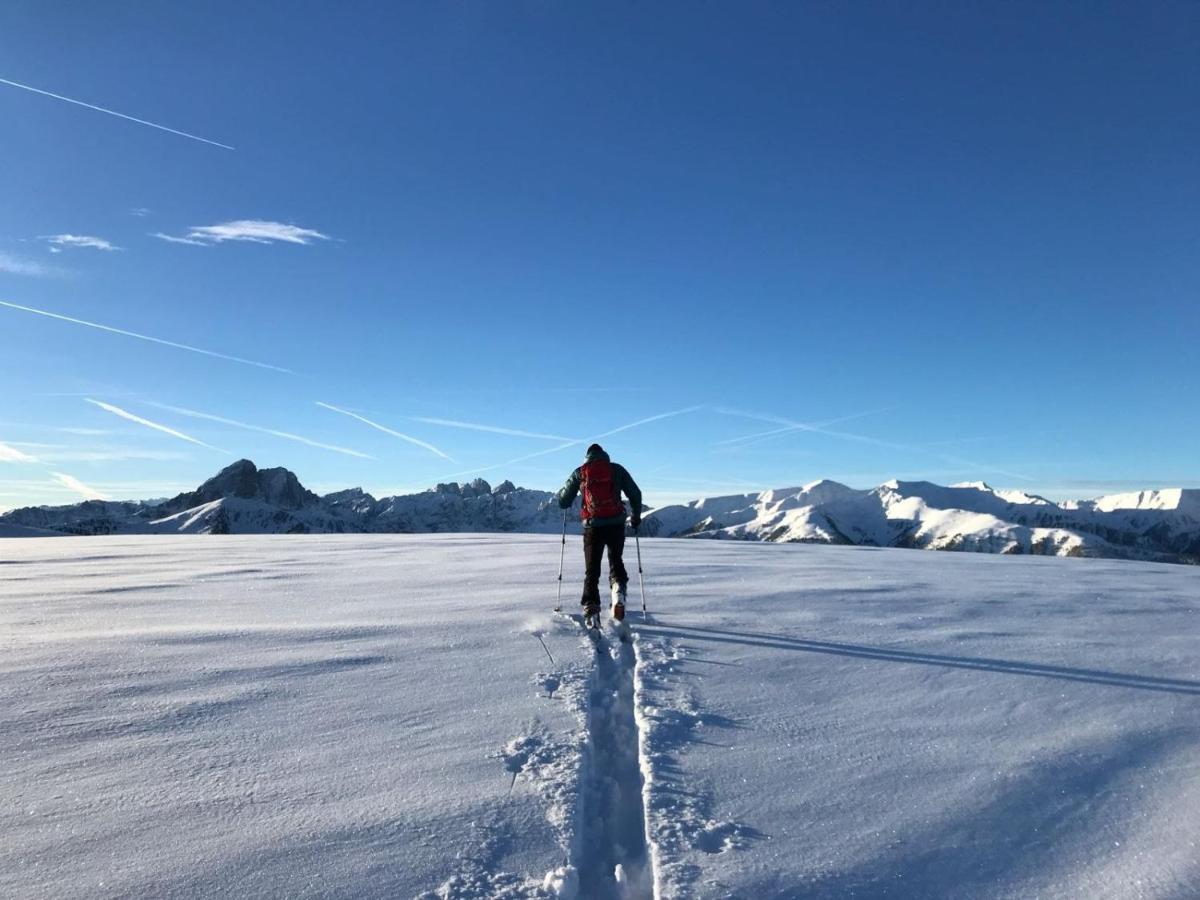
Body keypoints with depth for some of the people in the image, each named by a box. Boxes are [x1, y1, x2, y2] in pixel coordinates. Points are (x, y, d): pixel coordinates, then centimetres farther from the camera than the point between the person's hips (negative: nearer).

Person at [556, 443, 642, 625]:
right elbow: (635, 494, 11)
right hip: (616, 524, 0)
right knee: (615, 561, 20)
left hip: (593, 526, 0)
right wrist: (636, 516, 25)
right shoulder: (617, 469, 9)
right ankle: (618, 586, -10)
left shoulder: (579, 473, 9)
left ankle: (591, 610, -2)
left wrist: (562, 493, 34)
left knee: (592, 569, 9)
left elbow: (563, 502, 11)